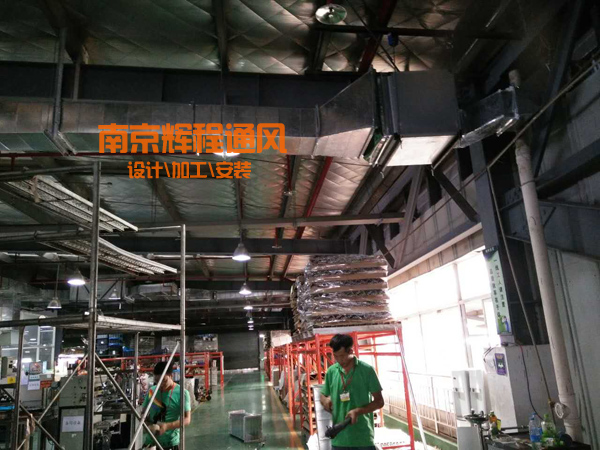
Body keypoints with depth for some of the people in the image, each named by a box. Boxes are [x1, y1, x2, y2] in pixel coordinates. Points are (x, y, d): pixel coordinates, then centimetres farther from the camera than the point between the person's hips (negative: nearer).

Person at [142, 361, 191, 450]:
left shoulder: (182, 393, -8)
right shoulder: (151, 391, 4)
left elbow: (187, 419, -10)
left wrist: (167, 426, -24)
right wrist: (148, 425, -10)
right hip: (150, 442, 4)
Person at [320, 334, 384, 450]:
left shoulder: (367, 370, -6)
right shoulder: (331, 372, 3)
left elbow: (379, 402, -2)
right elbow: (323, 396, 15)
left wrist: (358, 411, -17)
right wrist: (325, 400, -9)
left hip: (363, 437, -2)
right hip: (339, 438, 3)